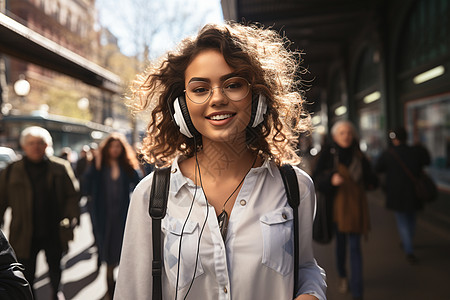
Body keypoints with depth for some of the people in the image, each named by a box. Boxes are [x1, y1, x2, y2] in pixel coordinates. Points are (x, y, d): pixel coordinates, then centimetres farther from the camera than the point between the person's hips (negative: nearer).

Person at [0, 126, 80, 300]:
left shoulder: (60, 168, 0)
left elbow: (72, 195, 1)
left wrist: (71, 220, -10)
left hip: (54, 233, 0)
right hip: (25, 236, 0)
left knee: (55, 269, 17)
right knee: (26, 276, 8)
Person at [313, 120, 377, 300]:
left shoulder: (359, 156, 3)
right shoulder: (327, 154, -4)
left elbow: (371, 179, 14)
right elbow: (316, 179, -7)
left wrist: (371, 182, -9)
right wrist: (331, 179, -26)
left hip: (355, 205, 1)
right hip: (337, 204, -1)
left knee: (355, 246, -3)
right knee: (340, 243, 12)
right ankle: (342, 276, 40)